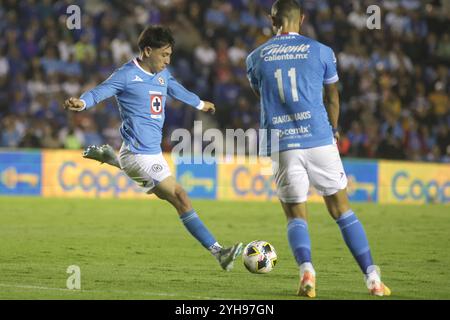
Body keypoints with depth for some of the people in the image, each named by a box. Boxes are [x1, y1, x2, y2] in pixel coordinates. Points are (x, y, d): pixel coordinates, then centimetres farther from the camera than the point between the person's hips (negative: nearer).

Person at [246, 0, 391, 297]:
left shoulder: (256, 58, 10)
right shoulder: (320, 51, 5)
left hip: (281, 147, 1)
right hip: (319, 140, -1)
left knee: (296, 216, 10)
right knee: (342, 210, 9)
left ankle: (306, 270, -17)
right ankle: (372, 277, 3)